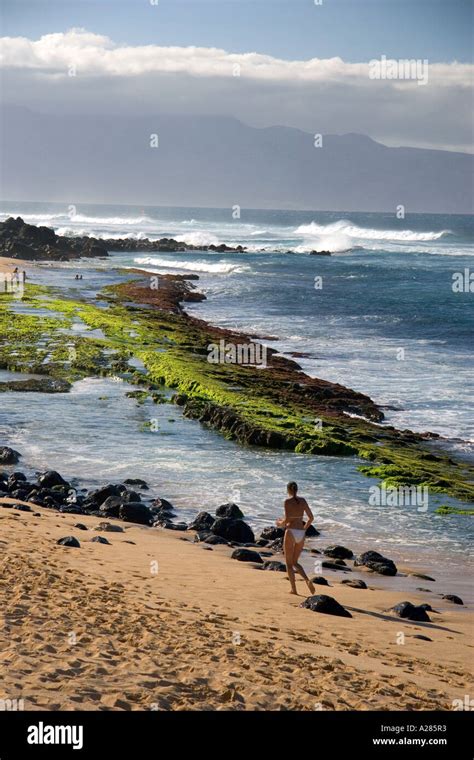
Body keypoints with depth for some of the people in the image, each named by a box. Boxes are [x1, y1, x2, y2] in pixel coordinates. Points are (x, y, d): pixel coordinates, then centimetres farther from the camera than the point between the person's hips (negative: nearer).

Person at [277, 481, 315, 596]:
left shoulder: (287, 501, -7)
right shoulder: (303, 500, 9)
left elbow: (287, 519, -15)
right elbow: (311, 517, 9)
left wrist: (280, 524, 6)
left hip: (291, 532, -5)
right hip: (301, 534, 5)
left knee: (289, 563, 8)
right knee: (295, 562, 17)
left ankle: (294, 589, 3)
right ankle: (307, 580, -8)